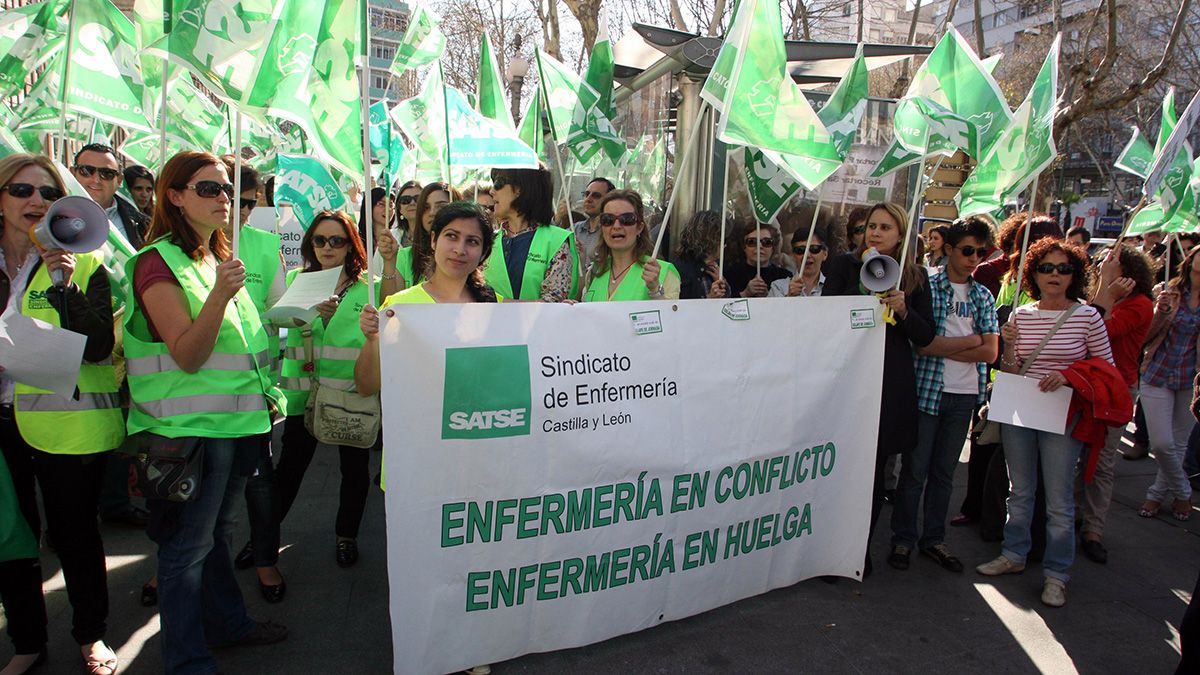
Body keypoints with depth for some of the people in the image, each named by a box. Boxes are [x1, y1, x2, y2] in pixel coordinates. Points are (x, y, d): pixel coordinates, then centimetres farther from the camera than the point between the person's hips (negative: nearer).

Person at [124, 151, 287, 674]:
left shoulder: (218, 257, 13)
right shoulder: (158, 262, -12)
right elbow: (187, 355, -20)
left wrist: (265, 393, 19)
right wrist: (220, 293, -32)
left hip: (239, 417, 8)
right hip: (192, 425, -8)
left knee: (219, 531, 21)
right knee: (188, 544, 3)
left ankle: (227, 621, 37)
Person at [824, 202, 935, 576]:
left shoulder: (915, 276, 9)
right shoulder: (844, 266, 4)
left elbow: (926, 336, 6)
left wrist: (903, 309, -11)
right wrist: (867, 288, -15)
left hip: (891, 383, 2)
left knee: (874, 468, 8)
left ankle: (861, 548, 22)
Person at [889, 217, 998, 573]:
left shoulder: (983, 296, 9)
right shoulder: (926, 287, -4)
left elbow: (990, 352, -1)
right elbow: (920, 343, -16)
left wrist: (942, 347, -9)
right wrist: (971, 340, -8)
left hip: (964, 395, 4)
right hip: (926, 390, -4)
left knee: (944, 472, 13)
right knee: (915, 470, 2)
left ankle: (933, 539, 24)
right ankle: (903, 539, 15)